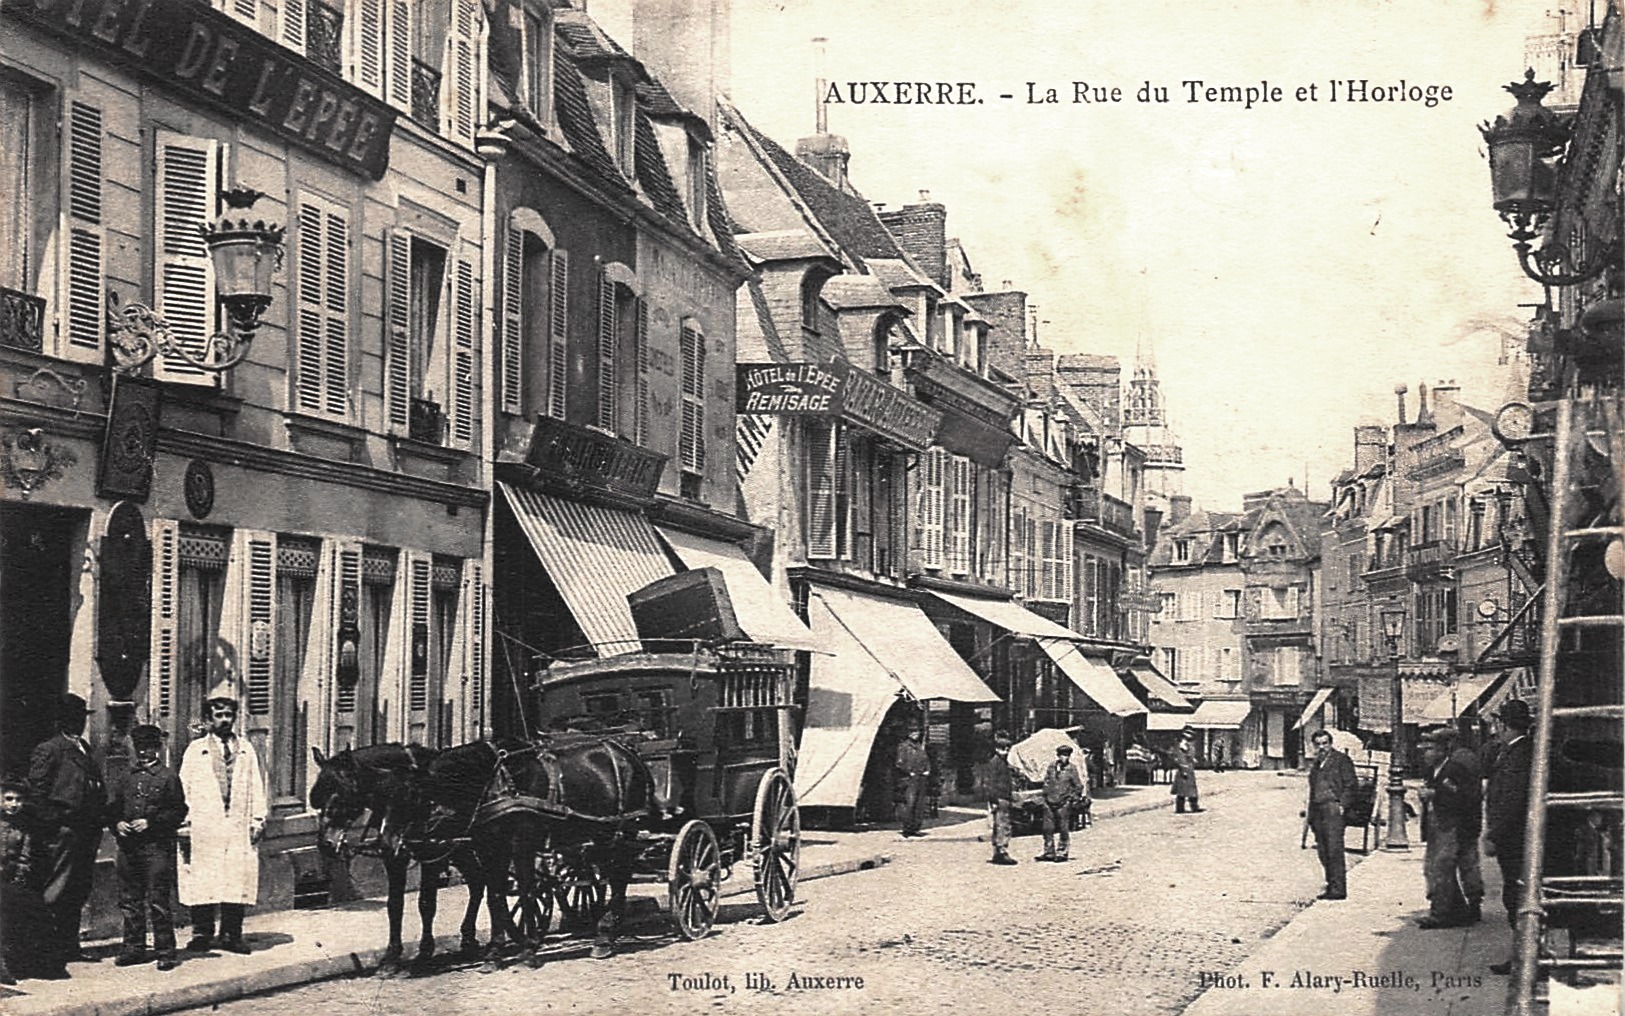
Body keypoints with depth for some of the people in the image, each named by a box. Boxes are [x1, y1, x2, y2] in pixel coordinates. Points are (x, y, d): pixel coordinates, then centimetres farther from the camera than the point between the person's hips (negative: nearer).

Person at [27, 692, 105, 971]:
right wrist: (51, 822, -15)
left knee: (78, 892, 12)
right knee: (56, 891, -8)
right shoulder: (48, 750, -5)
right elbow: (36, 790, -11)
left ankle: (69, 946, 21)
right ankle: (49, 949, -6)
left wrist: (96, 822, 15)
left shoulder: (86, 749, 19)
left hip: (87, 830, 8)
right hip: (63, 830, -8)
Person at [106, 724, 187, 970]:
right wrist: (117, 823, -5)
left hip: (157, 846, -5)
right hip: (128, 846, 5)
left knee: (158, 901, -5)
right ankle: (134, 948, 17)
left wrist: (151, 822, -12)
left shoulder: (168, 777, 1)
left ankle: (165, 952, 0)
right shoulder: (125, 777, 14)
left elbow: (178, 812, -2)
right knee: (129, 900, 8)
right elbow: (111, 807, 15)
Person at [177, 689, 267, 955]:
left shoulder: (246, 750, 15)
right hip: (204, 828, -2)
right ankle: (202, 934, 5)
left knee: (238, 881, -1)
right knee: (201, 882, -3)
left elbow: (256, 786, 12)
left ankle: (231, 935, 6)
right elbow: (185, 789, 4)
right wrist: (185, 825, -4)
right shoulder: (195, 750, 9)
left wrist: (258, 819, 3)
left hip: (239, 828, 2)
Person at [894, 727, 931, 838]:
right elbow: (900, 764, -8)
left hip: (921, 779, 6)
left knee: (920, 805, 5)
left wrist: (927, 771, 7)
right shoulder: (903, 747, -2)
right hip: (910, 779, -6)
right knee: (909, 804, -13)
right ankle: (907, 829, -10)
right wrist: (910, 773, -12)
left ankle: (916, 828, 10)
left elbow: (927, 760, 25)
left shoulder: (921, 747, 17)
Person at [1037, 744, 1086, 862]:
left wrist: (1074, 799, 0)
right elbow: (1046, 781, 17)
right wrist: (1046, 795, 13)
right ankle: (1049, 852, 14)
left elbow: (1078, 786, 1)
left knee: (1063, 829, -1)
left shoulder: (1071, 769, -3)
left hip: (1063, 803, -4)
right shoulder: (1051, 766, 7)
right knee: (1048, 828, 6)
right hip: (1049, 802, 4)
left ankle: (1063, 852, 8)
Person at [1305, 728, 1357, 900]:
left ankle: (1338, 889, -13)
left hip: (1333, 807, -7)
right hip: (1317, 809, 7)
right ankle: (1332, 886, 10)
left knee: (1334, 849, -12)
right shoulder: (1316, 764, 22)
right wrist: (1310, 815, 18)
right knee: (1323, 852, 5)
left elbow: (1351, 785, -4)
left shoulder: (1341, 760, 1)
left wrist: (1342, 805, -13)